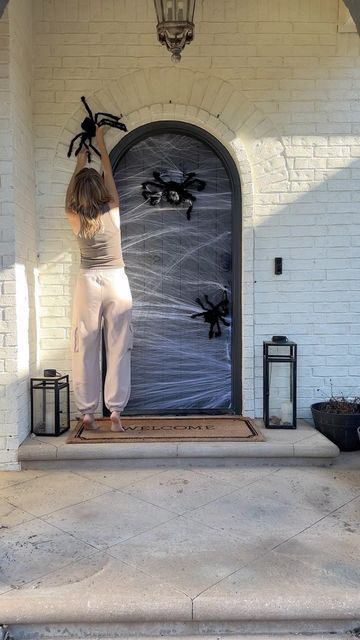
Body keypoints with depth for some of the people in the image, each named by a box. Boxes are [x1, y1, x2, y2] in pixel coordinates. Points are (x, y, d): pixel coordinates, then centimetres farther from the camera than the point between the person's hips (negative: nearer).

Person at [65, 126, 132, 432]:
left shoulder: (75, 219, -1)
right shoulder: (112, 211, -2)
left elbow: (71, 193, 21)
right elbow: (109, 174, 14)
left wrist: (80, 165, 35)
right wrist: (101, 143, 27)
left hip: (89, 283, 1)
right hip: (117, 283, 0)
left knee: (86, 349, 5)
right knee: (118, 349, 2)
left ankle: (87, 413, 8)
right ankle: (115, 412, 1)